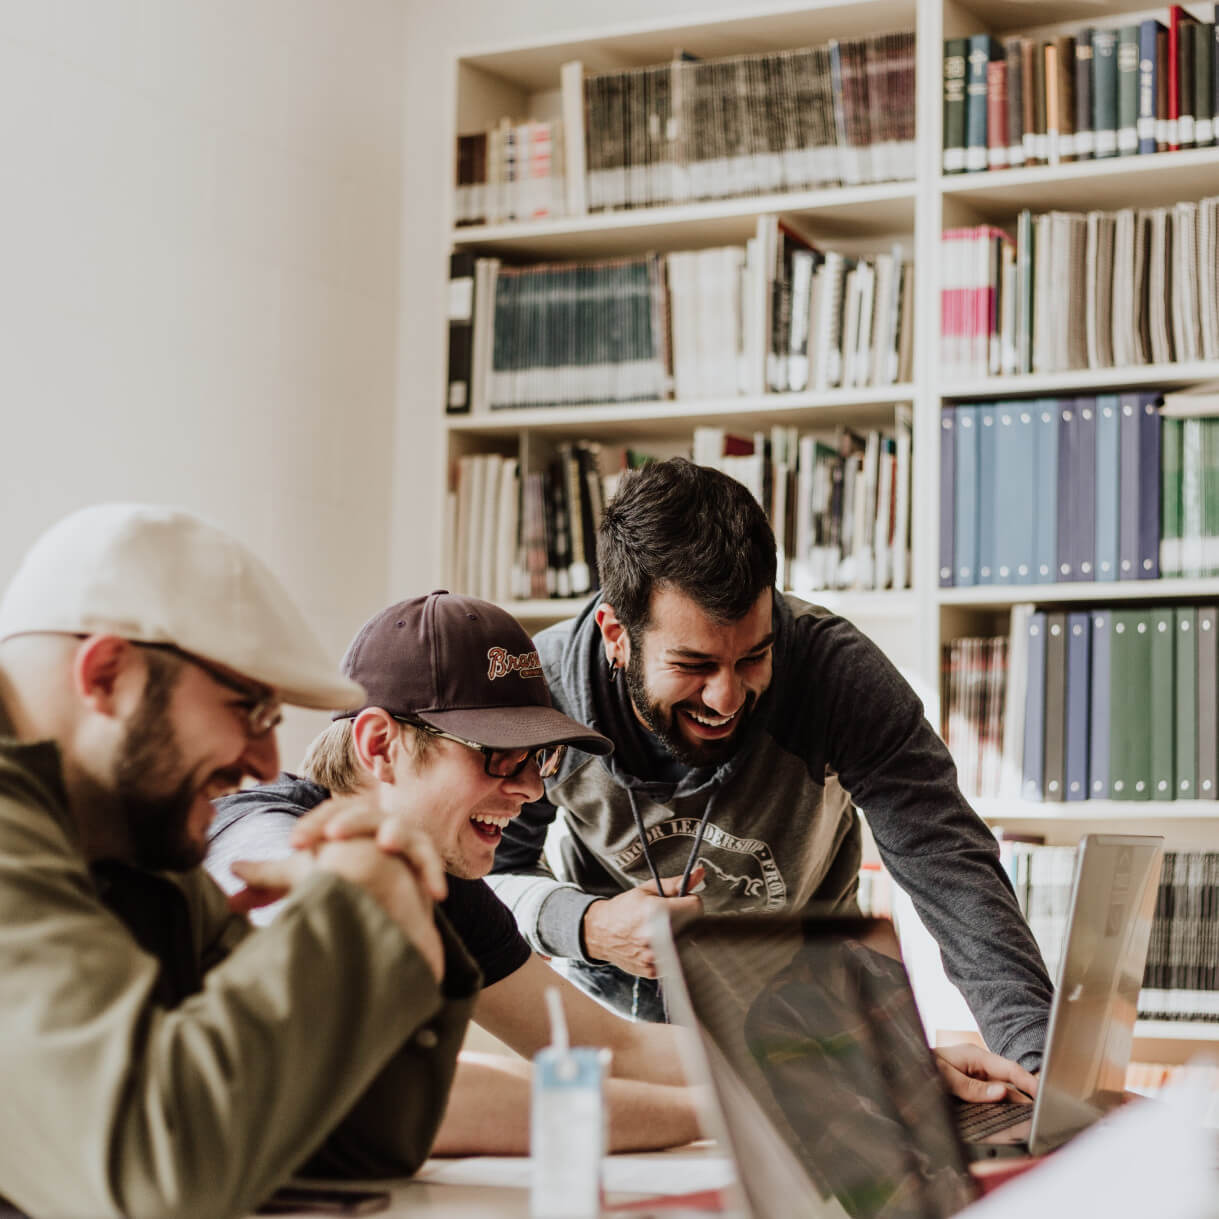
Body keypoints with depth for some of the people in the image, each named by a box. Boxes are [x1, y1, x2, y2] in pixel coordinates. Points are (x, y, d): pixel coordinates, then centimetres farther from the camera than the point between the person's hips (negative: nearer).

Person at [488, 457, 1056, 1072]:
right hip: (612, 998, 0)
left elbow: (951, 866, -30)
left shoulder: (837, 670, -26)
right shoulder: (541, 688, -23)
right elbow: (487, 872, -9)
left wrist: (1041, 1059, -43)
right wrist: (587, 926, -31)